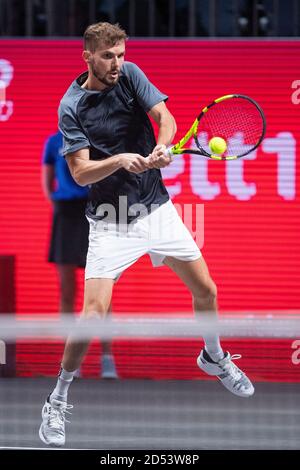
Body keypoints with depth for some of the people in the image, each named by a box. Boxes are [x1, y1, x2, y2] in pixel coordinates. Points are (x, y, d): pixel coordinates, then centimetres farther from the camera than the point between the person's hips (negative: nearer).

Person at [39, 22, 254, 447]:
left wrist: (162, 146, -33)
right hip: (111, 222, -4)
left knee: (206, 291, 11)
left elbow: (164, 116, -11)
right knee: (93, 313, -15)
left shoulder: (130, 75, -3)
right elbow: (80, 172, -17)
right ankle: (58, 400, 1)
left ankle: (214, 357, 40)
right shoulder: (71, 107, -12)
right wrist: (120, 160, -35)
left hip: (157, 208, 4)